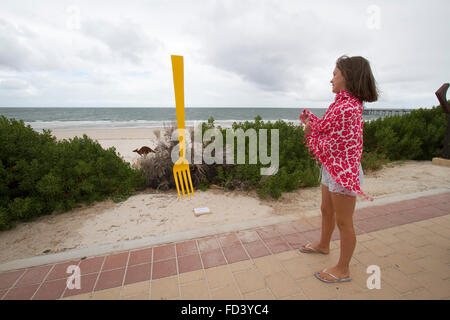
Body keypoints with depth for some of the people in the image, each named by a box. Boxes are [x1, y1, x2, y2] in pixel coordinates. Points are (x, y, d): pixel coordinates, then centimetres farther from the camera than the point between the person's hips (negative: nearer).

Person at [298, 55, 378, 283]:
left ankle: (342, 270, 27)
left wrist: (310, 133, -10)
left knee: (343, 222, 6)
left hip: (343, 171, -10)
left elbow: (333, 147, -23)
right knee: (326, 211, 25)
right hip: (331, 169, 10)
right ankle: (323, 245, 49)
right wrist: (310, 120, 7)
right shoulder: (342, 104, 9)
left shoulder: (348, 108, -23)